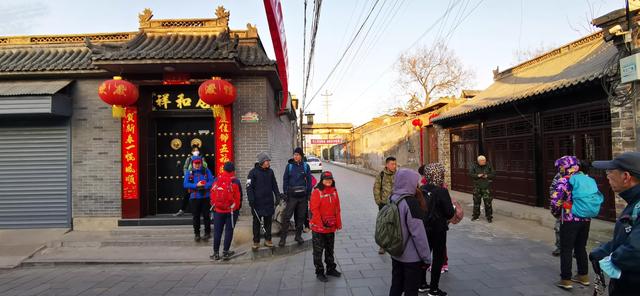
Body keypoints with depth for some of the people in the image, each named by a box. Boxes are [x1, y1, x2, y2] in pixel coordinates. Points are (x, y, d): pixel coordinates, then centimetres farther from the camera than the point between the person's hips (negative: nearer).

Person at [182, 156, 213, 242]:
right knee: (196, 216, 6)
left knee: (206, 215, 3)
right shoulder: (189, 172, 3)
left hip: (205, 197, -1)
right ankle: (197, 234, 16)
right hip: (194, 197, 1)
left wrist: (204, 186, -20)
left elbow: (212, 181, -4)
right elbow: (185, 184, -5)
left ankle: (207, 232, 15)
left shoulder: (206, 171, 3)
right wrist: (196, 185, -17)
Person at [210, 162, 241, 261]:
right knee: (229, 231, 6)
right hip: (230, 210, -2)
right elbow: (237, 197, -5)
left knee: (217, 231, 9)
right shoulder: (235, 182, -8)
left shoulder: (217, 179, -1)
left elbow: (212, 194, 4)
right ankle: (225, 252, 6)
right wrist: (236, 208, 11)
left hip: (218, 210, 2)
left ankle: (216, 253, 14)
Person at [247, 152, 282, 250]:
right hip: (257, 202, -4)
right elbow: (249, 187, -8)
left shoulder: (270, 171, 7)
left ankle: (268, 240, 20)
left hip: (269, 202, 4)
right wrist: (251, 200, -15)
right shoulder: (253, 172, -6)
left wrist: (278, 196, 7)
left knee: (268, 222, 10)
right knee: (257, 222, 5)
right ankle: (256, 242, 13)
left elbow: (274, 185, 14)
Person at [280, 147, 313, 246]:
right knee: (287, 216, -5)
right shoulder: (289, 166, 0)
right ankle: (283, 238, 0)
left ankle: (298, 235, 22)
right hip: (291, 195, -1)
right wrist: (285, 193, -2)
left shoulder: (306, 166, 2)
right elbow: (285, 180, 4)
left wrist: (308, 193, 2)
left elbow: (309, 180, 7)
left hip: (302, 195, 2)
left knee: (301, 216, 9)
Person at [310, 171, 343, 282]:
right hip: (318, 228, -6)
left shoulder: (334, 191, 4)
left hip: (331, 227, 6)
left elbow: (337, 208, 9)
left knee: (330, 249, 19)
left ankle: (331, 269, 34)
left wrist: (338, 223, 8)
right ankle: (319, 272, 17)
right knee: (318, 251, 5)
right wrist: (321, 224, -17)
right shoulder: (317, 192, -14)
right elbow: (314, 209, -16)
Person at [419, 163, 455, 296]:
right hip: (438, 229, -6)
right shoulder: (442, 192, -20)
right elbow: (449, 213, -18)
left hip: (423, 228, 6)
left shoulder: (421, 190, -3)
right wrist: (454, 208, 2)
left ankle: (422, 284, 30)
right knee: (438, 257, 7)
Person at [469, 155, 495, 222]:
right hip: (477, 187, 1)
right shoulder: (475, 166, -1)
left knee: (488, 202, -3)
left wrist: (487, 176, -16)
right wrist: (477, 175, -17)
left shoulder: (488, 166, -2)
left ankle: (489, 217, 8)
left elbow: (493, 174, 1)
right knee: (476, 201, 10)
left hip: (486, 187, -1)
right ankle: (475, 215, 24)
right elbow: (470, 173, -3)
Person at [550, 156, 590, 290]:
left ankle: (566, 280, 6)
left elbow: (555, 201, -17)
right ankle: (583, 276, 29)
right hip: (586, 219, 6)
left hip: (570, 220, -6)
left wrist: (555, 212, 1)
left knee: (566, 250, 2)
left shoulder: (564, 181, -12)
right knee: (581, 248, 20)